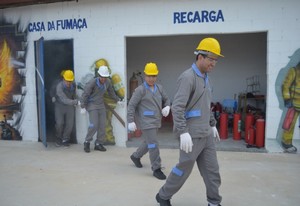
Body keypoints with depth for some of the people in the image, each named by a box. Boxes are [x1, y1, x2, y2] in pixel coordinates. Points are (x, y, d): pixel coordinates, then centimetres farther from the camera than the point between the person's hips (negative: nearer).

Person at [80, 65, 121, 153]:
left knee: (102, 125, 0)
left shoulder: (108, 82, -3)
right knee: (94, 124, -14)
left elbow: (111, 92, 15)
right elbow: (85, 94, -15)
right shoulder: (92, 82, -19)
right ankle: (87, 142, 6)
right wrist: (83, 107, -15)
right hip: (91, 104, -5)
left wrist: (117, 100, 25)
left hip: (101, 105, 5)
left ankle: (98, 144, 12)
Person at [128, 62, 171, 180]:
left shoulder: (159, 88, 8)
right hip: (147, 122, -7)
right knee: (153, 145, -7)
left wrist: (167, 107, -3)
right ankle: (156, 169, 5)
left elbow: (166, 99, 20)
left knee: (148, 143, 20)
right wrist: (131, 122, -17)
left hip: (156, 122, 7)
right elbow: (131, 105, -12)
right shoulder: (140, 90, -10)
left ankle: (136, 156, 42)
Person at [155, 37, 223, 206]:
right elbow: (177, 107, -23)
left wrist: (212, 125, 22)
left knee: (212, 170, 11)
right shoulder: (188, 77, -16)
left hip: (206, 134, 8)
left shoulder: (206, 78, 14)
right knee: (184, 169, 4)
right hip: (192, 134, -8)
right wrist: (183, 132, -28)